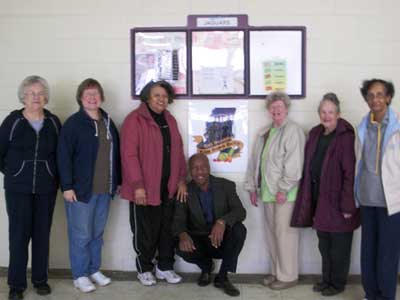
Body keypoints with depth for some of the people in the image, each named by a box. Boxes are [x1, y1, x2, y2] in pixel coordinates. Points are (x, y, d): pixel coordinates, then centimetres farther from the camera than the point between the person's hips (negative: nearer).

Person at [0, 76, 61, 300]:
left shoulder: (54, 122, 2)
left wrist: (55, 176, 5)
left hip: (46, 189, 2)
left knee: (42, 234, 8)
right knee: (19, 235, 0)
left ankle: (40, 279, 23)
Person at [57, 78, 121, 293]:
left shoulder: (108, 122, 11)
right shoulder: (73, 123, -8)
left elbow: (115, 154, 15)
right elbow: (64, 156, -12)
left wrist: (117, 181, 13)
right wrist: (67, 186, -16)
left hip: (104, 190, 6)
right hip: (81, 189, -5)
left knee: (97, 233, 15)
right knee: (81, 235, 3)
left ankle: (94, 270, 28)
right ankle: (80, 275, 16)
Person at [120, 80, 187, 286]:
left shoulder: (170, 120, 12)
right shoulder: (135, 120, -10)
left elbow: (178, 152, 14)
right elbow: (129, 155, -16)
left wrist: (181, 180, 8)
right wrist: (137, 185, -19)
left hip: (168, 188, 6)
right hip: (144, 189, -6)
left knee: (167, 229, 13)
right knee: (145, 232, 7)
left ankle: (165, 267, 29)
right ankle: (144, 269, 26)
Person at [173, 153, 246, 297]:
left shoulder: (226, 185, -7)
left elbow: (240, 211, -17)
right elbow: (178, 220, -12)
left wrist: (222, 221, -39)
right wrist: (183, 235, -37)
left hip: (222, 240, 0)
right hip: (199, 241, 0)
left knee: (239, 229, -30)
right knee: (183, 249, -31)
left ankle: (222, 277, -12)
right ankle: (205, 266, 6)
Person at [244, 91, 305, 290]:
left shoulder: (293, 130, -9)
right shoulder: (264, 132, 16)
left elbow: (294, 164, -17)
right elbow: (255, 161, 18)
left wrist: (283, 189, -19)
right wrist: (253, 187, 14)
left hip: (284, 193, -7)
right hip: (267, 191, 8)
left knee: (284, 233, -2)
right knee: (272, 233, 13)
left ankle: (288, 276, 11)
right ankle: (276, 272, 26)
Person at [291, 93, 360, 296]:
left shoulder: (346, 136, -14)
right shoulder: (315, 134, 9)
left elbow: (350, 173, -18)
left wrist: (347, 205, -19)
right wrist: (309, 201, 8)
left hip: (337, 200, -7)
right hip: (319, 199, 7)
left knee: (339, 246, 8)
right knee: (324, 245, 17)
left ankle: (337, 283, 24)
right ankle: (327, 279, 32)